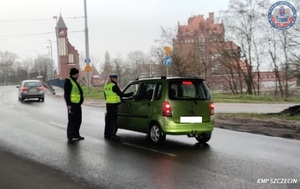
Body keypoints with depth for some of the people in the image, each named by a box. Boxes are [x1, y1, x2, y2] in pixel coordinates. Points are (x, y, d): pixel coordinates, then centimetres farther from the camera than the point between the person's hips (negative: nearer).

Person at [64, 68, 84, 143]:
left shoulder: (75, 82, 19)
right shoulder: (68, 82, -11)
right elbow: (67, 94, -18)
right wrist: (68, 104, -23)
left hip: (77, 104, 10)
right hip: (72, 105, -10)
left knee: (78, 121, 16)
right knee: (72, 121, -7)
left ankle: (76, 135, 27)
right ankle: (70, 137, -2)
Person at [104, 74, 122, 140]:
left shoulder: (106, 86, 12)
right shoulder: (114, 86, -15)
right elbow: (120, 94, -10)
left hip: (108, 104, 8)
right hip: (114, 104, -8)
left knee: (108, 119, 12)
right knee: (113, 119, -4)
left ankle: (107, 134, 18)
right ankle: (112, 134, -4)